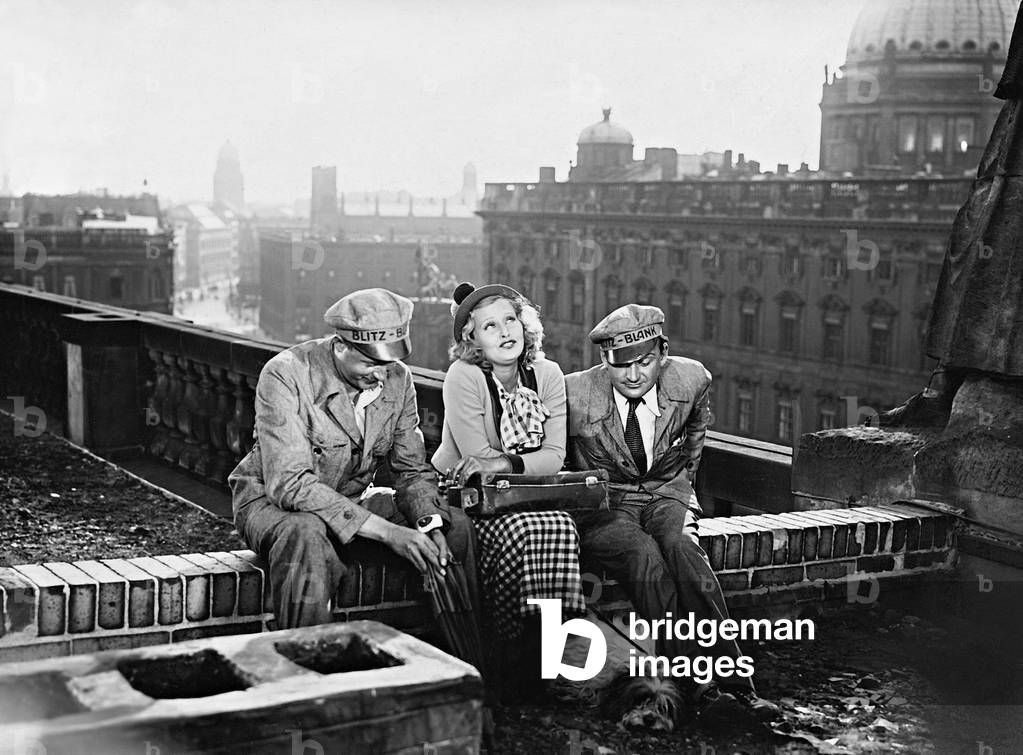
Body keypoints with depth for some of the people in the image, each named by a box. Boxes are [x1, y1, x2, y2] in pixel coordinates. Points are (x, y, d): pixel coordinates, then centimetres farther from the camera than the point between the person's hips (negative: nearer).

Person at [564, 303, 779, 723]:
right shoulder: (574, 394, -15)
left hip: (667, 494, 2)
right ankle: (701, 686, -34)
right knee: (646, 556, -34)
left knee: (682, 547, -32)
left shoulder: (692, 379, -7)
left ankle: (733, 685, -34)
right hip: (604, 504, -2)